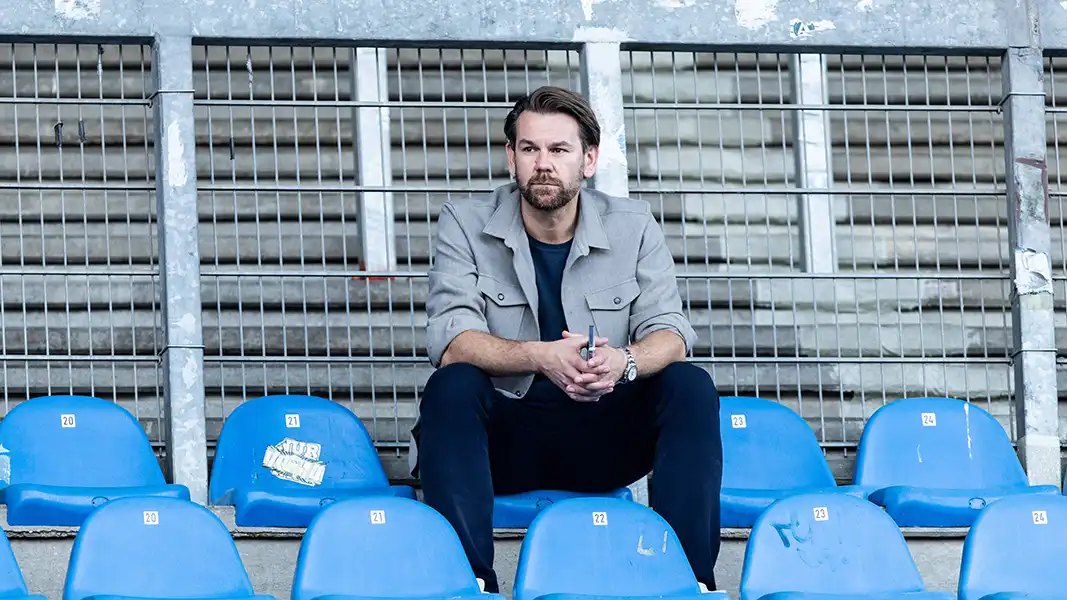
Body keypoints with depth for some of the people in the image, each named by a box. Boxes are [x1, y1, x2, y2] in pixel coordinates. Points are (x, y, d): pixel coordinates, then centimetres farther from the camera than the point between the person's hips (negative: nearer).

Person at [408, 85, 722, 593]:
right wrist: (540, 357, -35)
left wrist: (624, 361, -32)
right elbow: (450, 338, -15)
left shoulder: (634, 226, 4)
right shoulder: (464, 224, -2)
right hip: (505, 438, -2)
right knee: (451, 386, -32)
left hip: (602, 438, 2)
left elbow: (669, 332, -6)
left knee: (691, 387, -21)